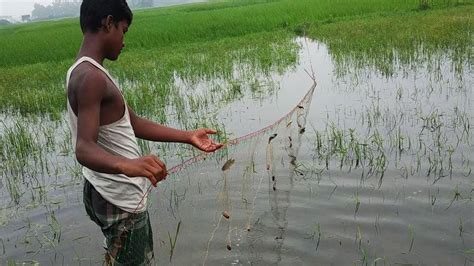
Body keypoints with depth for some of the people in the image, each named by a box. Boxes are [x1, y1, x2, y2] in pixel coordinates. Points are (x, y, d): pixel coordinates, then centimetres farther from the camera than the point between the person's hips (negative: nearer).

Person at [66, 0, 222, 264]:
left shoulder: (90, 73, 10)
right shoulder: (90, 77, -22)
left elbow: (134, 124, 13)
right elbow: (85, 149, -32)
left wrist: (189, 136, 11)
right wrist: (127, 165, -50)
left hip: (117, 194, 10)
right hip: (119, 200, -10)